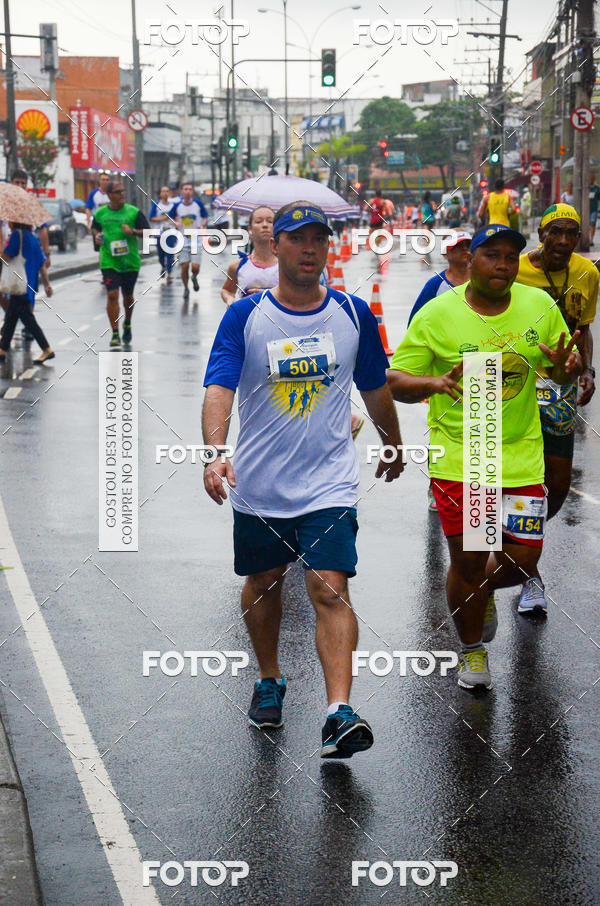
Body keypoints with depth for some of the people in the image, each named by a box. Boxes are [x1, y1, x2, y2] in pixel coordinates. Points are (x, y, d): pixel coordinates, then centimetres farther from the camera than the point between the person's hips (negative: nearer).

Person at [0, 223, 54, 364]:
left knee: (27, 318, -5)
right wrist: (47, 284, 16)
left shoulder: (17, 234, -12)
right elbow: (42, 264, 13)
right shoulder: (33, 237, 13)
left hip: (21, 286, -9)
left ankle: (47, 350, -6)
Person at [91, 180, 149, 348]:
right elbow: (95, 228, 22)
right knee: (112, 295, -12)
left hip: (130, 261, 1)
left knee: (127, 296, 15)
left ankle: (127, 324, 42)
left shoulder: (133, 212, -2)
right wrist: (96, 236, 0)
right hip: (109, 261, 0)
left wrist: (133, 231, -19)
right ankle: (115, 334, -8)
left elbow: (148, 232, -2)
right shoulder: (100, 213, 3)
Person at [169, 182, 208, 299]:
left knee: (195, 267, -7)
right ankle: (186, 288, 20)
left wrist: (202, 225, -13)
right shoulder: (177, 206, -2)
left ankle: (194, 278, 29)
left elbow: (205, 217, 7)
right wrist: (176, 223, -11)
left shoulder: (198, 203, -4)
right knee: (184, 266, -2)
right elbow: (170, 218, 11)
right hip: (183, 241, 1)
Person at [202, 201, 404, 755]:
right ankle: (270, 680, 41)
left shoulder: (353, 314, 2)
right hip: (258, 485, 1)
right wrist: (215, 453, -33)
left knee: (331, 589, -14)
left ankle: (340, 713, -18)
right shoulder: (244, 316, -5)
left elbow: (376, 390, 17)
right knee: (263, 583, 18)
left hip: (329, 484, -1)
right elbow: (219, 389, -16)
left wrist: (393, 448, 28)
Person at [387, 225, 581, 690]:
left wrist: (567, 367, -14)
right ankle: (473, 651, 29)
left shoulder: (540, 307, 0)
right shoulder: (436, 315, -8)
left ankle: (485, 589, 40)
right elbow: (395, 380, -6)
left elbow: (567, 365, 11)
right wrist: (435, 382, -27)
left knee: (522, 558, 3)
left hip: (521, 456, 3)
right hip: (458, 456, -2)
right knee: (467, 561, 3)